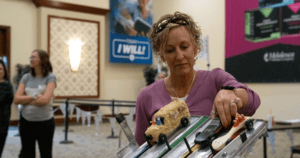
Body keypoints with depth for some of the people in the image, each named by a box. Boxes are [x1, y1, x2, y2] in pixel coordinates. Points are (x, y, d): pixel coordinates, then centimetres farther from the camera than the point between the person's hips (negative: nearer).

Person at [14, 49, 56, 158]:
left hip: (44, 122, -4)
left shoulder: (50, 78, -6)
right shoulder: (26, 78, 6)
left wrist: (25, 99, -8)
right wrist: (34, 97, -12)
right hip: (26, 121, 4)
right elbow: (17, 99, -3)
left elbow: (45, 100, -18)